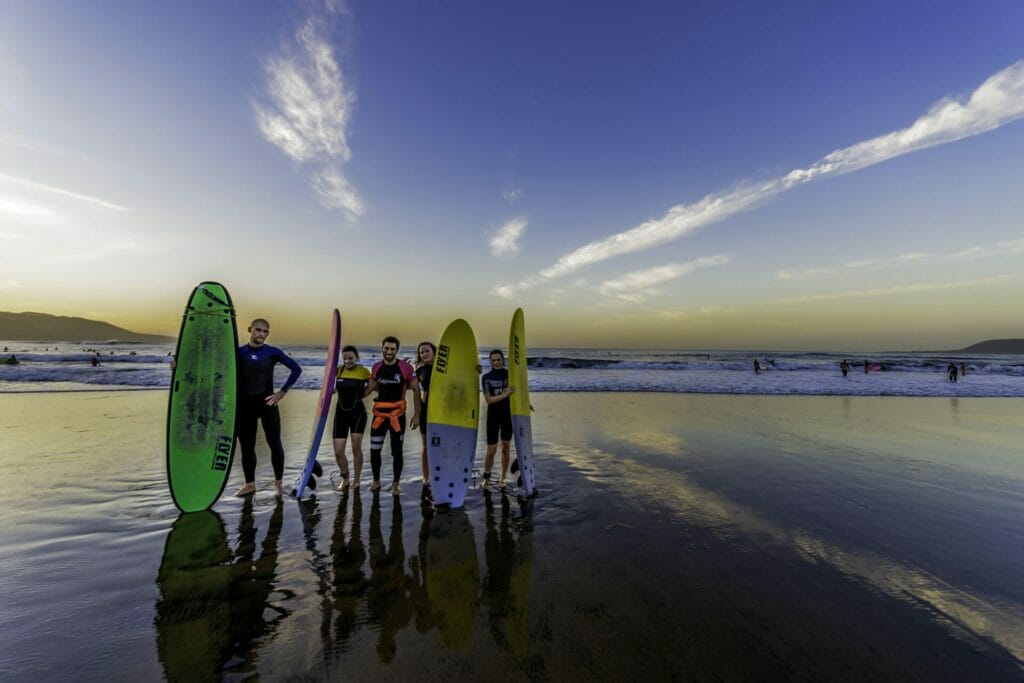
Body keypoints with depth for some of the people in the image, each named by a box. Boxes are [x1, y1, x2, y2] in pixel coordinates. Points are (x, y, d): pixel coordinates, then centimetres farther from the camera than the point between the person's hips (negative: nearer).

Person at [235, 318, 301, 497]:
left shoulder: (273, 352, -3)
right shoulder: (238, 352, 0)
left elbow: (296, 368, -1)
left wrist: (283, 391, -3)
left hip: (267, 402, -1)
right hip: (244, 404, 2)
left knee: (275, 444, 1)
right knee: (246, 446, 10)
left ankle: (278, 483, 15)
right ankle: (250, 484, 25)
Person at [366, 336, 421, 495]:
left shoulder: (406, 368, -11)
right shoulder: (376, 367, 2)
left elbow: (416, 390, -5)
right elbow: (371, 387, 16)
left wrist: (416, 414, -8)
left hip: (397, 415, -4)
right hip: (379, 414, 4)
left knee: (396, 451, 6)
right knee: (374, 450, 11)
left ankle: (395, 484, 24)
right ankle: (376, 481, 33)